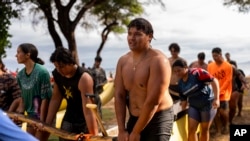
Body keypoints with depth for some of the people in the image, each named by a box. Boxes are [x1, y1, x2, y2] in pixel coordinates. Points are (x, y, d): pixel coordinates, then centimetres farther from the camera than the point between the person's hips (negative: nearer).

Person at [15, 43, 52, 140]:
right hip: (30, 115, 7)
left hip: (43, 115, -7)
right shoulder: (20, 75, 4)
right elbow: (23, 97, 12)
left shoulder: (42, 72, -17)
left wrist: (42, 121, -18)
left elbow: (45, 98, -17)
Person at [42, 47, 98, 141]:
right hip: (69, 119, 7)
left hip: (85, 121, -7)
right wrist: (47, 124, 0)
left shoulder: (83, 78, -29)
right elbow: (56, 99, 4)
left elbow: (88, 110, -35)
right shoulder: (57, 74, -7)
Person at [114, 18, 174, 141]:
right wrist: (121, 130, -5)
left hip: (158, 118, -7)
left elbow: (153, 101, -22)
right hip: (134, 118, 7)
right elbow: (119, 96, 1)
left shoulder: (158, 61, -20)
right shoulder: (123, 61, 1)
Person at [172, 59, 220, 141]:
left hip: (208, 103, -5)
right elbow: (183, 100, 10)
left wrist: (216, 99, -26)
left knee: (204, 130, 4)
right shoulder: (180, 84, 3)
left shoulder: (197, 73, -17)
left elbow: (214, 81, -21)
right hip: (193, 106, 5)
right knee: (191, 129, -5)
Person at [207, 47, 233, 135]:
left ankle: (226, 126, 26)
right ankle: (218, 130, 14)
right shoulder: (210, 66, 4)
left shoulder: (228, 66, -8)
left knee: (223, 111, -3)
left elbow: (228, 81, -10)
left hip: (223, 93, -3)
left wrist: (220, 91, -16)